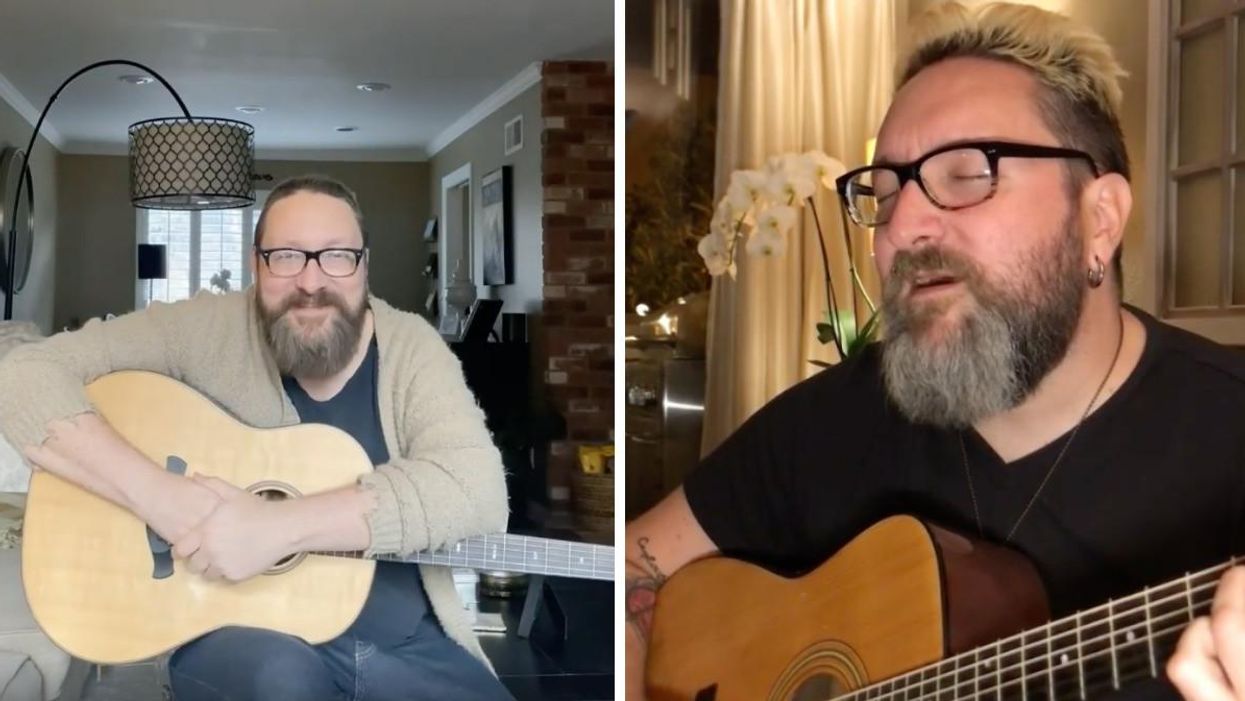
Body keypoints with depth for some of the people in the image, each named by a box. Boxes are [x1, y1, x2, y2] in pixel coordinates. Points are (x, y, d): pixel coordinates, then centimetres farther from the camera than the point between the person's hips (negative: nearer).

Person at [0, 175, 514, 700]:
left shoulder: (410, 346, -4)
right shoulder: (204, 330, -6)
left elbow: (477, 488, -21)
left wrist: (280, 525, -29)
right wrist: (157, 495, -26)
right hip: (242, 635, -2)